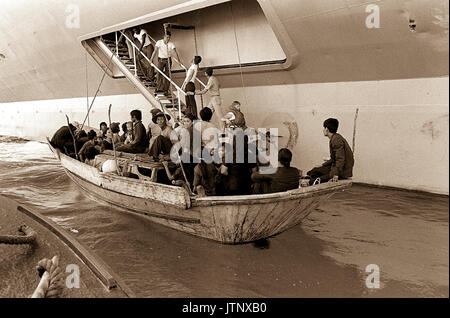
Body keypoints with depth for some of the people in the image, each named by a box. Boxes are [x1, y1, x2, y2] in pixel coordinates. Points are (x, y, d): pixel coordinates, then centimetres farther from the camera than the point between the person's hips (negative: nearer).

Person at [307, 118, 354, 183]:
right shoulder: (333, 139, 13)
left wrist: (336, 174, -29)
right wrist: (322, 165, 18)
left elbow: (340, 159, -24)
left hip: (343, 171, -10)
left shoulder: (337, 140, -19)